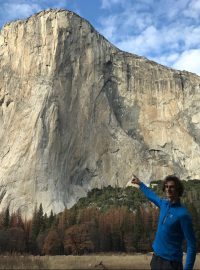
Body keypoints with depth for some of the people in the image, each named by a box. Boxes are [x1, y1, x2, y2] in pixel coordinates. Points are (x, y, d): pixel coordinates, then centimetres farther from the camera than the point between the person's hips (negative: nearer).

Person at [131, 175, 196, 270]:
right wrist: (140, 183, 35)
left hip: (171, 262, -6)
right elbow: (152, 196, 24)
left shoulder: (183, 214, -19)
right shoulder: (164, 204, 1)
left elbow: (191, 245, -17)